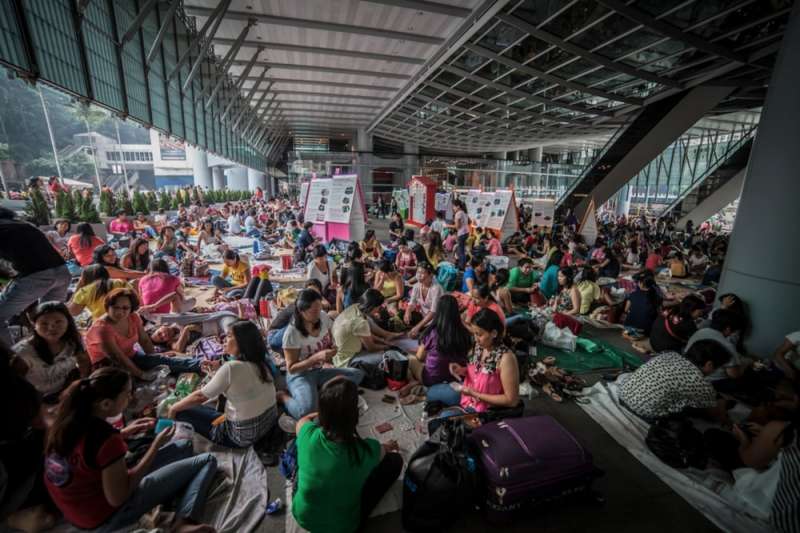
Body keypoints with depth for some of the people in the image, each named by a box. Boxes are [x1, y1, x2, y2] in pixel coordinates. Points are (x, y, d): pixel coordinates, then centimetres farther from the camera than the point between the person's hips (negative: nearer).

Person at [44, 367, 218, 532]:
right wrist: (157, 445, -19)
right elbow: (118, 498, -23)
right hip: (104, 517, -8)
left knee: (184, 447, 13)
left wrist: (125, 433, 1)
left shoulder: (69, 419, -10)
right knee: (207, 461, -8)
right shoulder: (107, 439, -34)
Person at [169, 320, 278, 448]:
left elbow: (200, 396, -9)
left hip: (244, 436, -7)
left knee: (182, 412, 4)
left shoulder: (231, 367, -23)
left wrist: (174, 408, 6)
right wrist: (219, 369, 11)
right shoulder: (259, 363, -2)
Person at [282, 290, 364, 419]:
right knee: (308, 410, -33)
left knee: (358, 374, -10)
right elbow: (291, 368, -18)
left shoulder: (323, 317, -7)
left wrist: (332, 349, -13)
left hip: (319, 371, 6)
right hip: (300, 376, -6)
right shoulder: (292, 333, -23)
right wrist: (317, 357, -30)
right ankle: (283, 397, -2)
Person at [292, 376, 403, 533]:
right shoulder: (366, 450, -31)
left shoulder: (307, 433, -26)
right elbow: (386, 449, -2)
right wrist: (387, 446, 21)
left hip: (302, 516, 3)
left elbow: (304, 418, 3)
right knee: (395, 459, 6)